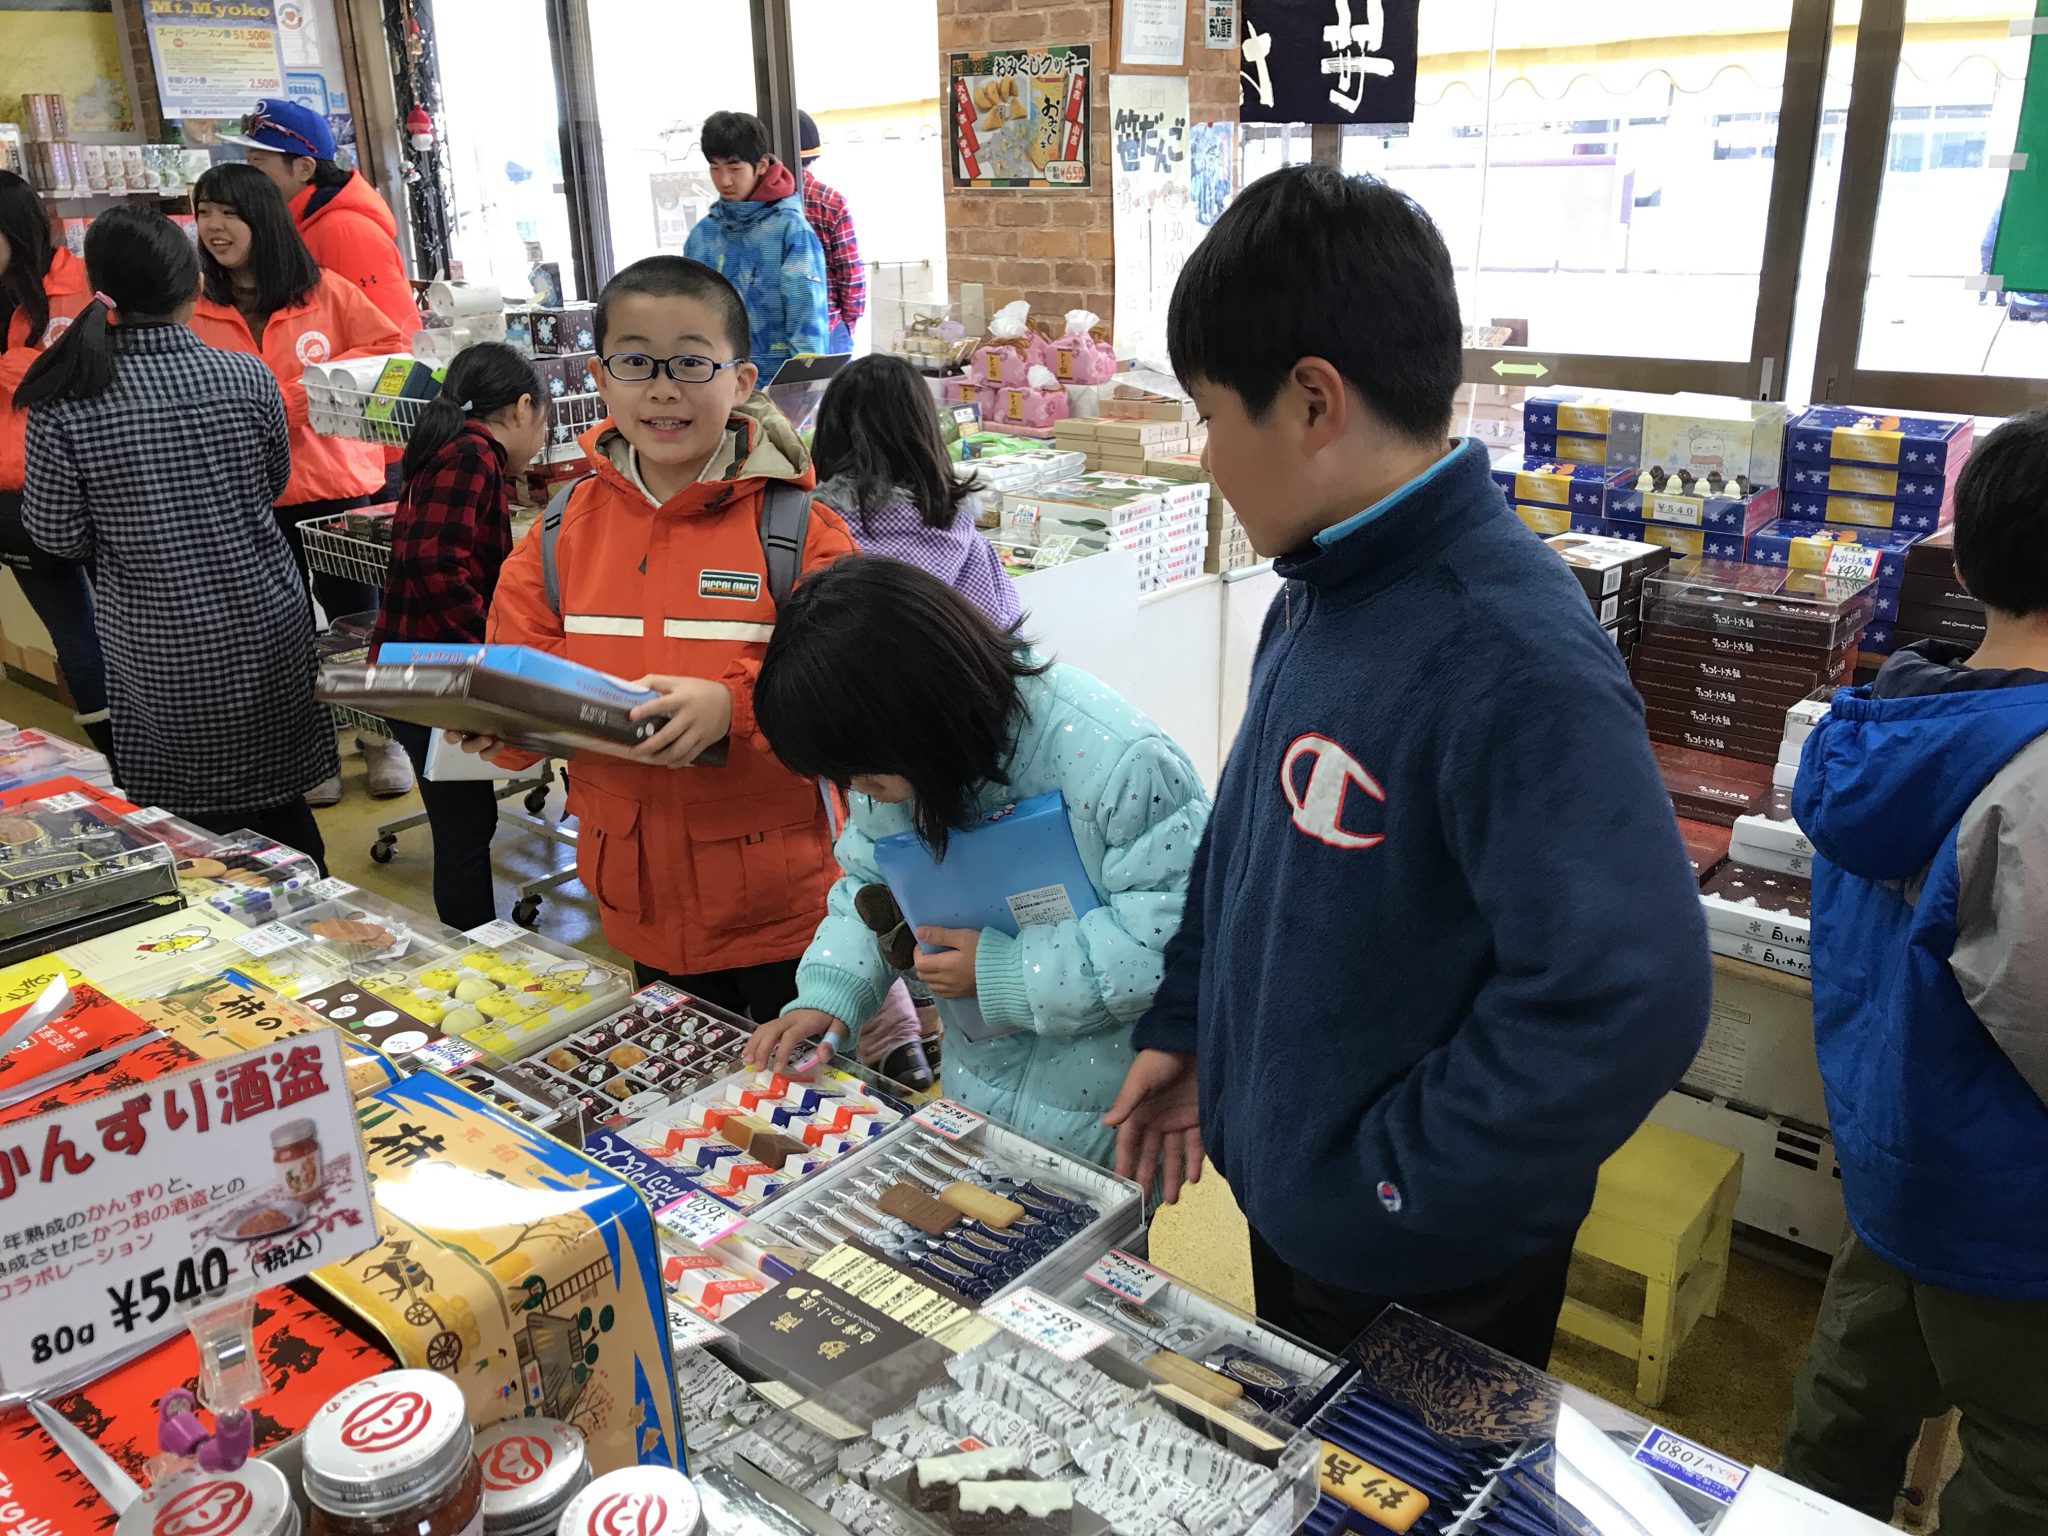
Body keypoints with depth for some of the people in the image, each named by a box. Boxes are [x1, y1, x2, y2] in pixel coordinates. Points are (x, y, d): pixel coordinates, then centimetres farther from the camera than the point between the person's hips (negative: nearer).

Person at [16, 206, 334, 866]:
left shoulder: (62, 404, -14)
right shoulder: (248, 378, -9)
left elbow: (60, 536, -7)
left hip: (158, 652, -2)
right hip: (266, 627, 2)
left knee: (196, 821, 13)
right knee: (280, 805, 17)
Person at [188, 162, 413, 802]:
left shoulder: (326, 292, -1)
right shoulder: (197, 314, 2)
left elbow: (391, 348, -3)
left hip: (338, 483, -1)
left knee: (354, 612, 8)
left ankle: (381, 735, 26)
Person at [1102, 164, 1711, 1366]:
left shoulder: (1514, 657, -30)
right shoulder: (1325, 590, -2)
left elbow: (1629, 995, -36)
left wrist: (1392, 1180, -25)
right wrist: (1186, 1026, 9)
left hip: (1426, 1270, -7)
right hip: (1284, 1199, 8)